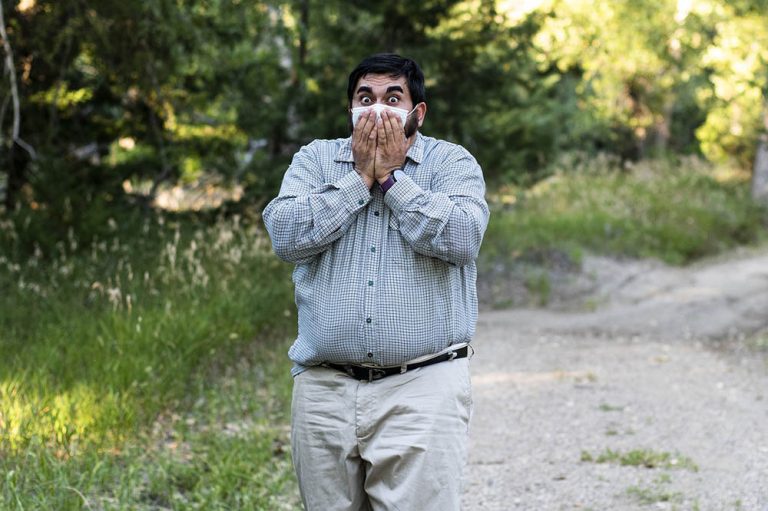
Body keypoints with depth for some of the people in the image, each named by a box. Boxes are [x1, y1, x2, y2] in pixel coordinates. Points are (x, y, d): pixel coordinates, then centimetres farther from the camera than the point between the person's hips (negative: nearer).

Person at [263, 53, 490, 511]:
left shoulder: (452, 162, 6)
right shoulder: (314, 159, 13)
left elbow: (462, 237, -13)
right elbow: (285, 235, -4)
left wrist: (390, 176, -8)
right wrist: (360, 178, -4)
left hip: (422, 387, -2)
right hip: (324, 387, 3)